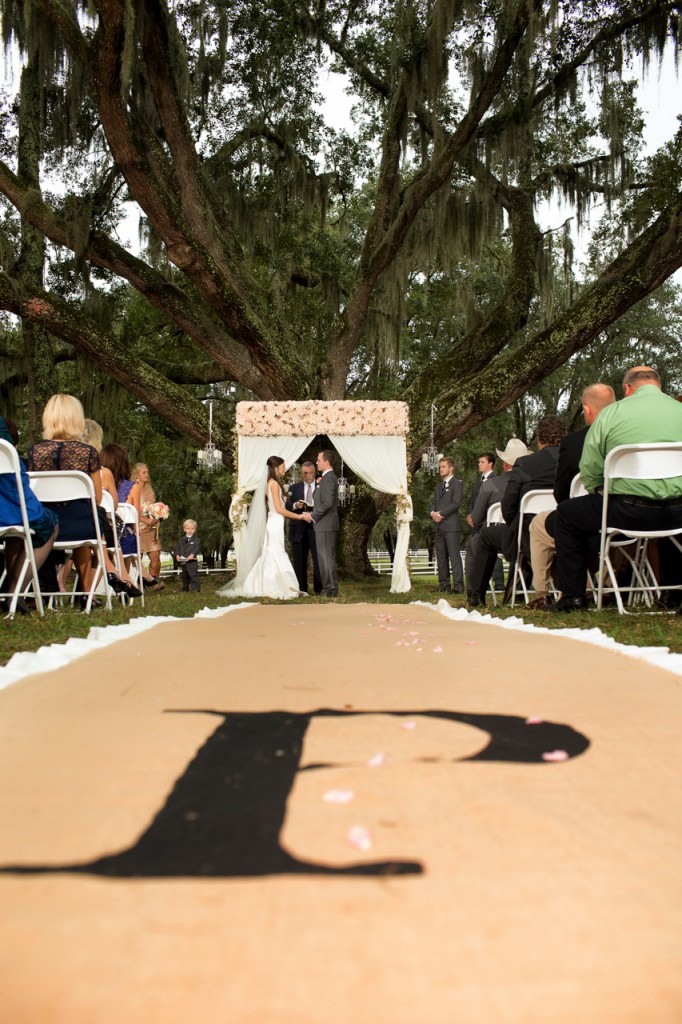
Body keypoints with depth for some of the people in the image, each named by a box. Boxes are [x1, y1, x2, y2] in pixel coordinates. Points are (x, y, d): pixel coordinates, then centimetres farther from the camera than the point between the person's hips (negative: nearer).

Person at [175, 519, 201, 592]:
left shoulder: (196, 540, -2)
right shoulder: (181, 539, 13)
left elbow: (197, 548, -14)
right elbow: (177, 547, 8)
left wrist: (192, 555, -28)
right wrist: (177, 555, -8)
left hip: (192, 561, -5)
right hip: (183, 561, 5)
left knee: (193, 574, -9)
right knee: (184, 575, 15)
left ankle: (196, 588, -5)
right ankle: (185, 588, 28)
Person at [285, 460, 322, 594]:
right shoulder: (294, 488, 13)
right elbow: (287, 506, 7)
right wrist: (295, 505, -14)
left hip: (316, 528, -2)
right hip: (299, 529, 2)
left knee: (318, 559, -4)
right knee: (299, 560, 5)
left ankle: (319, 588, 1)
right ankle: (301, 589, 10)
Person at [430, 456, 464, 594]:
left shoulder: (457, 484, -1)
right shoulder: (438, 486, 24)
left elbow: (456, 503, -12)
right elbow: (433, 503, 20)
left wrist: (441, 513, -14)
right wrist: (433, 513, -2)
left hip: (451, 526, -8)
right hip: (438, 526, 8)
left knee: (454, 556, -11)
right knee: (441, 557, 7)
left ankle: (458, 586, -13)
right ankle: (444, 585, 10)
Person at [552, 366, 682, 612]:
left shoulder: (611, 413, 0)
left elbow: (589, 472, 0)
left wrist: (602, 493, 20)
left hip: (629, 511, -4)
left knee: (565, 514, 20)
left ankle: (573, 594, 19)